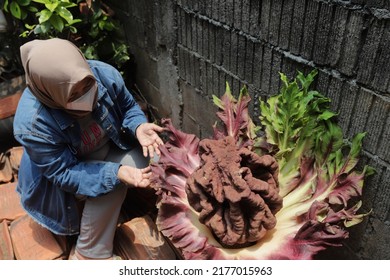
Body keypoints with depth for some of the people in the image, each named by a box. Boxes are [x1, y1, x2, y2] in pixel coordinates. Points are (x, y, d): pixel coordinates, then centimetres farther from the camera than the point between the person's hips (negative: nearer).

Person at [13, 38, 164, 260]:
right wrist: (116, 173, -41)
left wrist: (139, 127, -30)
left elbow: (128, 107, -7)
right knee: (111, 184, -30)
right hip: (66, 177, -5)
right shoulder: (33, 124, -36)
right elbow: (63, 173, -27)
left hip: (110, 150, 6)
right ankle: (91, 254, -8)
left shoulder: (104, 74, -26)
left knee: (144, 158, -18)